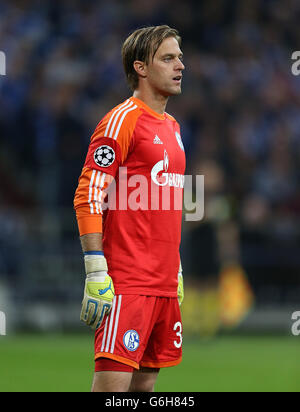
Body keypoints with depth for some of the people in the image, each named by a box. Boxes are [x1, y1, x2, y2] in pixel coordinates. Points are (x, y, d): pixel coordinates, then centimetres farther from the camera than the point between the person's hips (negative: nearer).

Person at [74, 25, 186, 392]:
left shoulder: (172, 127, 18)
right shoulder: (122, 120, -8)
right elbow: (88, 199, -13)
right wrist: (96, 273, -20)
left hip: (164, 284, 8)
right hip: (127, 285, -8)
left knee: (146, 382, 8)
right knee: (113, 382, -13)